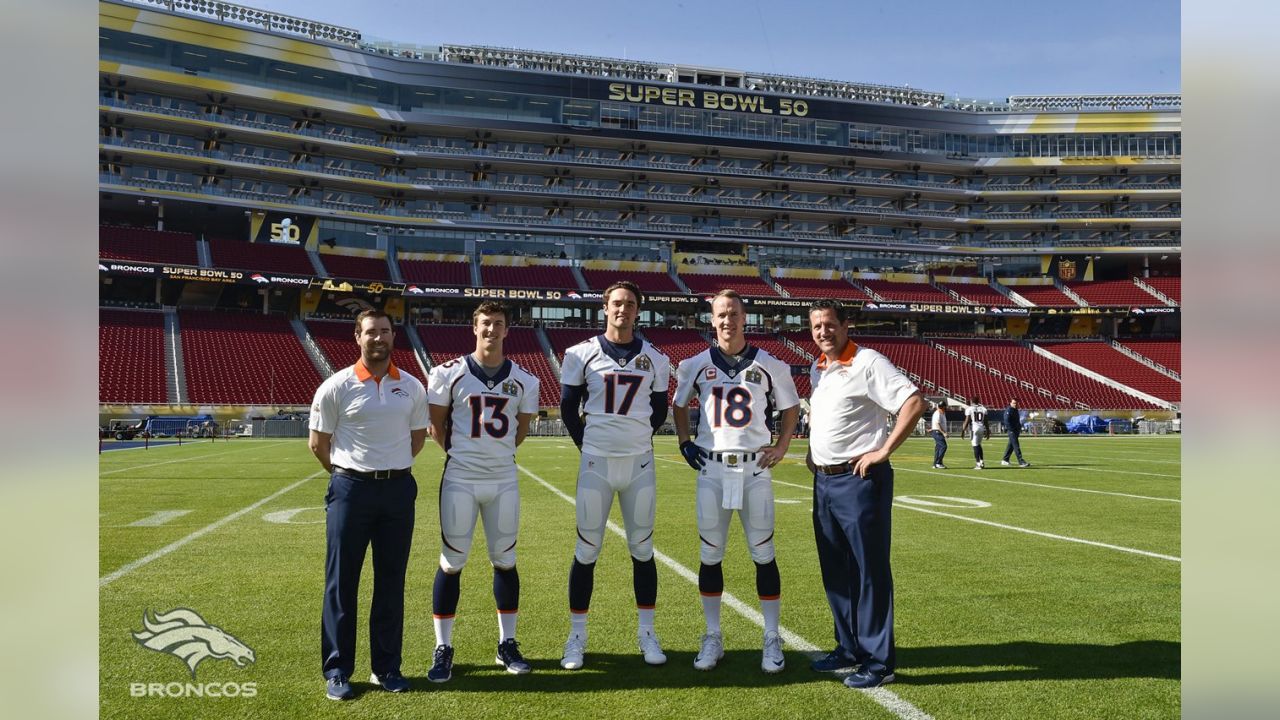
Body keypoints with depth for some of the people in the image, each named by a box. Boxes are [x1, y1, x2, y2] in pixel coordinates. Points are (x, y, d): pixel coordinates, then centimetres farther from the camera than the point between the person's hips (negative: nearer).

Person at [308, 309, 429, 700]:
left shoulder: (412, 387, 5)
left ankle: (387, 667, 21)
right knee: (342, 582, 4)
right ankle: (337, 671, 15)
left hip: (399, 489, 3)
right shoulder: (336, 387, -5)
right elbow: (318, 443, 1)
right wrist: (347, 474, 9)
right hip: (351, 490, -3)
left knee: (392, 581, 10)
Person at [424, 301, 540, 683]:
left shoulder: (524, 380, 3)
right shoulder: (448, 374, -4)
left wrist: (495, 452, 11)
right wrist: (463, 453, 7)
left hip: (504, 480, 2)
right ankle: (443, 649, 15)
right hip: (460, 479, -2)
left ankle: (507, 644, 23)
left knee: (505, 561, 10)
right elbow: (437, 426, 4)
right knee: (452, 562, 3)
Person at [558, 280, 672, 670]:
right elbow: (568, 407, 6)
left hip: (640, 464, 2)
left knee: (642, 549, 9)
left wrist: (637, 440, 9)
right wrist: (586, 445, 4)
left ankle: (647, 633, 21)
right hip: (596, 463, -2)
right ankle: (577, 635, 16)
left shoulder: (655, 359, 4)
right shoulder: (581, 354, -2)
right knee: (586, 550, 4)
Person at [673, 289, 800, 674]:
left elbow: (790, 406, 13)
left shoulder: (768, 365, 1)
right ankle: (713, 638, 19)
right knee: (710, 556, 6)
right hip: (711, 469, 1)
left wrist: (782, 446, 3)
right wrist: (684, 443, 7)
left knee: (764, 554, 3)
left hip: (755, 469, -1)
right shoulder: (698, 365, 3)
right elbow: (678, 405, 18)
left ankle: (772, 640, 15)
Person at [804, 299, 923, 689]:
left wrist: (883, 452, -20)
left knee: (870, 570, -1)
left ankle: (879, 660, 8)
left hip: (859, 480, -8)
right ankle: (850, 648, 28)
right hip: (824, 481, 8)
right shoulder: (817, 369, 13)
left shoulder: (868, 363, -11)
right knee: (835, 571, 14)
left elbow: (914, 403, -20)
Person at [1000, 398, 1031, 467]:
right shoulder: (1008, 410, -11)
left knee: (1011, 445, 14)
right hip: (1011, 430, -9)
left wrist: (1019, 428, 13)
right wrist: (1011, 429, -22)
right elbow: (1006, 421, -19)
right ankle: (1021, 462, -15)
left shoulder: (1016, 410, 17)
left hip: (1016, 430, 9)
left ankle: (1005, 460, 24)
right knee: (1016, 446, -11)